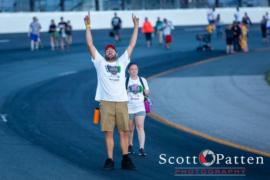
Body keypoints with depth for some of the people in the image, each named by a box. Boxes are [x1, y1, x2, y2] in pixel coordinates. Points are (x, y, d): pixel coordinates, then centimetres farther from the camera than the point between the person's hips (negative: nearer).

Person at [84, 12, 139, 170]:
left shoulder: (122, 62, 18)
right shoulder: (100, 62, 14)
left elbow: (132, 45, 18)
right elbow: (90, 44, 8)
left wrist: (136, 26, 16)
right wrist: (88, 26, 4)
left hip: (122, 102, 1)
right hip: (106, 102, -1)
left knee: (125, 132, 0)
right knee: (109, 132, -2)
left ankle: (126, 159, 6)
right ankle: (110, 160, 2)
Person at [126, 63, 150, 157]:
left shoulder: (143, 80, 9)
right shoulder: (125, 81, 2)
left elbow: (147, 93, 16)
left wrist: (146, 92, -7)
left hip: (140, 108, 1)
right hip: (128, 108, -1)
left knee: (140, 127, -13)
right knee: (130, 128, 9)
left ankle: (141, 148, -17)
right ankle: (130, 146, 31)